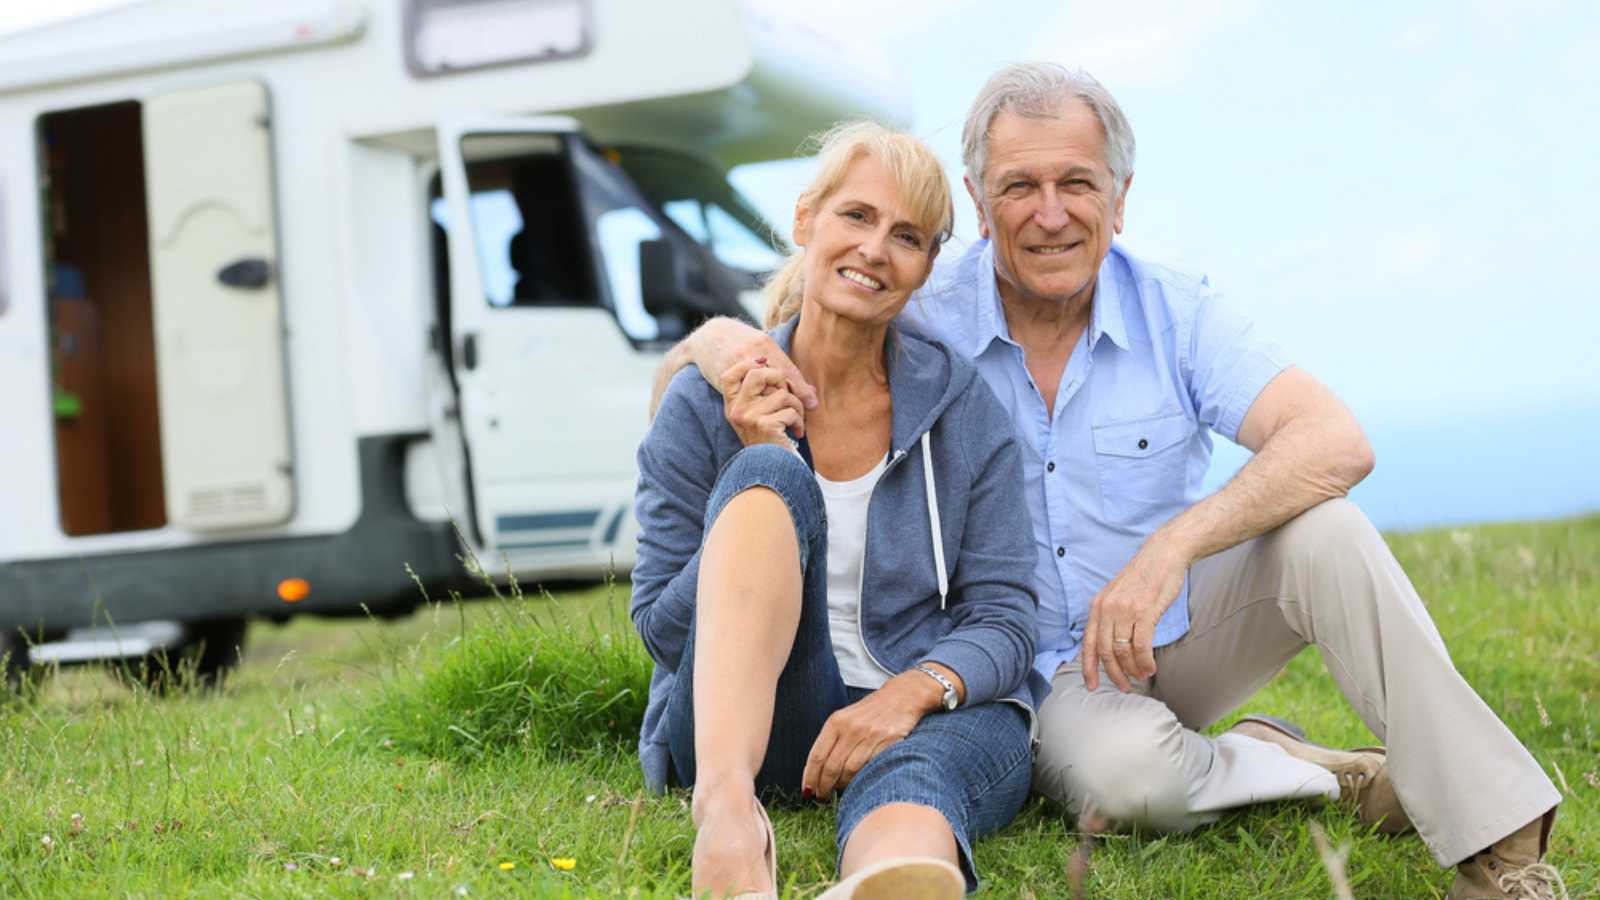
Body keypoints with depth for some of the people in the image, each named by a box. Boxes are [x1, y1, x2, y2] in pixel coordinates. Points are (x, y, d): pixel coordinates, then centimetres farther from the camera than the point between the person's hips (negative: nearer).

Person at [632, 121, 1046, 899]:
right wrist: (762, 475, -12)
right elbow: (662, 630, 1)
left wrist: (915, 691, -22)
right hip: (748, 720, 0)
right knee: (768, 479, -27)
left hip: (931, 717, 1)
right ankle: (726, 804, -49)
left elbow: (1003, 621, 1)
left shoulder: (964, 410, 6)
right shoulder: (703, 406, 2)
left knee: (910, 773, -39)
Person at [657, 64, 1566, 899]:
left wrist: (1170, 548, -34)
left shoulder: (1176, 311, -8)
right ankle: (1331, 776, -6)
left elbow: (1338, 443, -22)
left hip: (1181, 633, 1)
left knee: (1322, 530, -28)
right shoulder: (921, 326, -9)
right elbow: (697, 353, -3)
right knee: (1123, 770, -36)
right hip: (1043, 679, -1)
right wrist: (729, 342, -29)